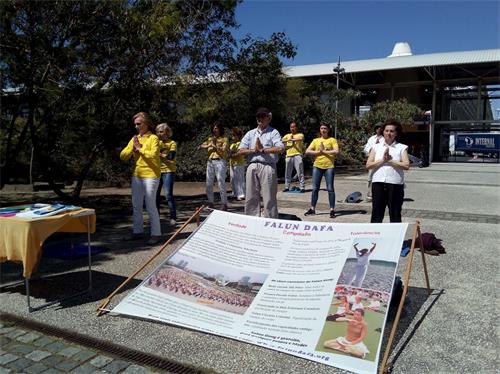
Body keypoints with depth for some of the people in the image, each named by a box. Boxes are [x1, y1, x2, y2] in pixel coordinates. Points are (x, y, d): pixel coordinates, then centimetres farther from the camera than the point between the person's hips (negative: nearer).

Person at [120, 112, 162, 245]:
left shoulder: (153, 138, -6)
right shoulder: (134, 139, 13)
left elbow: (154, 155, -21)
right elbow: (123, 156, 9)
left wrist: (139, 148, -12)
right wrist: (133, 148, -8)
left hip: (150, 175, -7)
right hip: (136, 176, 7)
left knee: (150, 206, -5)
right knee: (136, 206, 12)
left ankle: (156, 233, 5)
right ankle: (137, 231, 24)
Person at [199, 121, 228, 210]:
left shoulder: (224, 139, 4)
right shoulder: (210, 139, 19)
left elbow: (223, 150, -11)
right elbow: (201, 146, 8)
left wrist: (214, 145, -5)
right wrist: (208, 145, -7)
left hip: (219, 161, -6)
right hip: (210, 162, 6)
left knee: (221, 183, -8)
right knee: (209, 183, 5)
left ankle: (224, 204, -4)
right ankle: (210, 203, 15)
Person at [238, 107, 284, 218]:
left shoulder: (273, 132, 5)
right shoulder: (250, 134, 17)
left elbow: (280, 148, -13)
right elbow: (240, 151, 8)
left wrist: (263, 150, -8)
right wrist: (254, 150, -6)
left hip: (267, 167, -4)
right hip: (252, 167, 5)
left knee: (269, 199, -2)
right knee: (251, 198, 7)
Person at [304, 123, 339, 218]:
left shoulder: (332, 140, 5)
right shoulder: (316, 140, 13)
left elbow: (336, 151, -11)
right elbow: (307, 151, 3)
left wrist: (324, 151, -9)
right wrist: (318, 152, -8)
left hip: (329, 166, -3)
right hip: (317, 166, 3)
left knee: (330, 188, -3)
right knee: (315, 188, 7)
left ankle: (332, 210, 1)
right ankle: (312, 209, 15)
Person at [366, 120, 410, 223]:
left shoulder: (402, 148, 7)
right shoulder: (376, 147, 12)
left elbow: (406, 165, -6)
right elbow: (368, 165, 3)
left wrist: (390, 160, -9)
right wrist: (382, 160, -8)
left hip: (395, 184, -1)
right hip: (378, 183, 2)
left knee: (395, 215, 6)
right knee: (376, 214, 5)